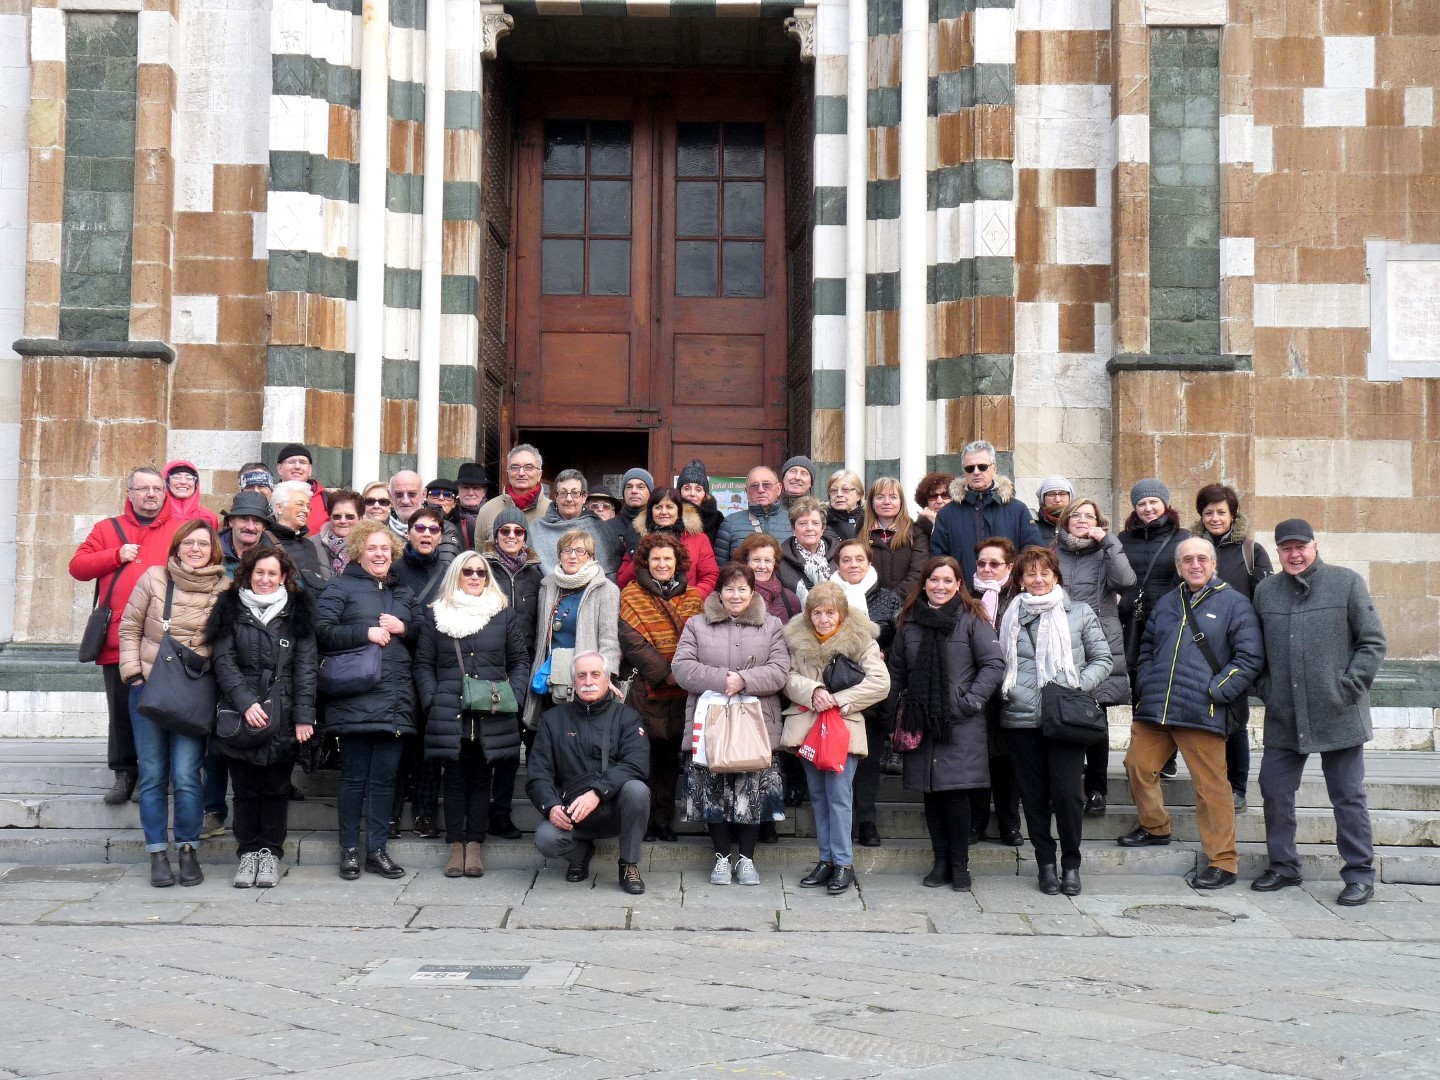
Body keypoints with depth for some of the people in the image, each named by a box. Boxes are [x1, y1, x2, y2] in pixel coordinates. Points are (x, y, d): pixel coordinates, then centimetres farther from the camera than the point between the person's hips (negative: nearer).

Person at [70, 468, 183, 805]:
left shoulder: (181, 529, 5)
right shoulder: (107, 529, 11)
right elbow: (77, 566, 3)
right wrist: (116, 556, -10)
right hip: (118, 640, 2)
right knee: (121, 709, 7)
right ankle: (124, 773, 17)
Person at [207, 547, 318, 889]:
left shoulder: (297, 610, 6)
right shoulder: (230, 608, 6)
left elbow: (306, 665, 2)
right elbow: (223, 660, 0)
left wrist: (304, 716, -6)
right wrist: (245, 702, -13)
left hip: (283, 716, 0)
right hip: (240, 716, 0)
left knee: (276, 788, 4)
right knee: (245, 789, 5)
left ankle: (271, 853, 16)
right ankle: (248, 852, 16)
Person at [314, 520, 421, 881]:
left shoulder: (403, 593, 20)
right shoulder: (340, 587, 3)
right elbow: (323, 631, -8)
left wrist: (403, 628, 1)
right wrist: (367, 632, -14)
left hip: (396, 698, 5)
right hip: (355, 698, -5)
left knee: (384, 777, 6)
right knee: (354, 777, 1)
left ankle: (377, 850, 13)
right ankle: (349, 850, 11)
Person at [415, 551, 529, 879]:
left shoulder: (504, 614, 10)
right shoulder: (435, 615, 9)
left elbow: (520, 661, 10)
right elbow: (424, 664, 7)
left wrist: (513, 697, -4)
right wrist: (432, 701, -5)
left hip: (491, 717, 0)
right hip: (449, 714, 0)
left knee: (481, 778, 6)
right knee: (454, 778, 4)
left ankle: (474, 845, 12)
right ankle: (455, 846, 11)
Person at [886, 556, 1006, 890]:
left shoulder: (972, 619, -3)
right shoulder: (910, 621, 9)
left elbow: (994, 664, -6)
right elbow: (897, 671, 15)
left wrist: (971, 702, -12)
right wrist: (894, 711, 8)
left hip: (960, 725, -4)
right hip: (921, 722, 4)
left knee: (956, 793, -4)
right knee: (931, 794, 8)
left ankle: (960, 864, 9)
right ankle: (941, 862, 18)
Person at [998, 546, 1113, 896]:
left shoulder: (1080, 613, 6)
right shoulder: (1011, 617, 12)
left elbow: (1102, 659, 7)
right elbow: (999, 663, 19)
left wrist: (1078, 687, -7)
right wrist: (1005, 690, 1)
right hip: (1021, 719, 2)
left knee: (1067, 793, -9)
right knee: (1034, 795, 5)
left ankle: (1071, 863, 9)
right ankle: (1046, 864, 17)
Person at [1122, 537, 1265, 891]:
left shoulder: (1234, 603, 0)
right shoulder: (1167, 603, 18)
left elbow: (1250, 657, -5)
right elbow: (1147, 648, 24)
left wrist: (1215, 691, -11)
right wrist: (1146, 686, 8)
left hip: (1202, 713, -6)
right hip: (1154, 710, 6)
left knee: (1211, 787, -4)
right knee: (1138, 765, 10)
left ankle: (1223, 862, 3)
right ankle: (1154, 827, 34)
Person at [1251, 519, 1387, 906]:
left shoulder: (1347, 583, -3)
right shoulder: (1265, 591, 8)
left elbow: (1373, 642, -2)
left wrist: (1349, 687, -9)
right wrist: (1266, 689, 6)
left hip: (1338, 715, -4)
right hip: (1283, 717, 4)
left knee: (1348, 796, 3)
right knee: (1274, 791, 8)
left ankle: (1360, 874, 13)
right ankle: (1283, 866, 23)